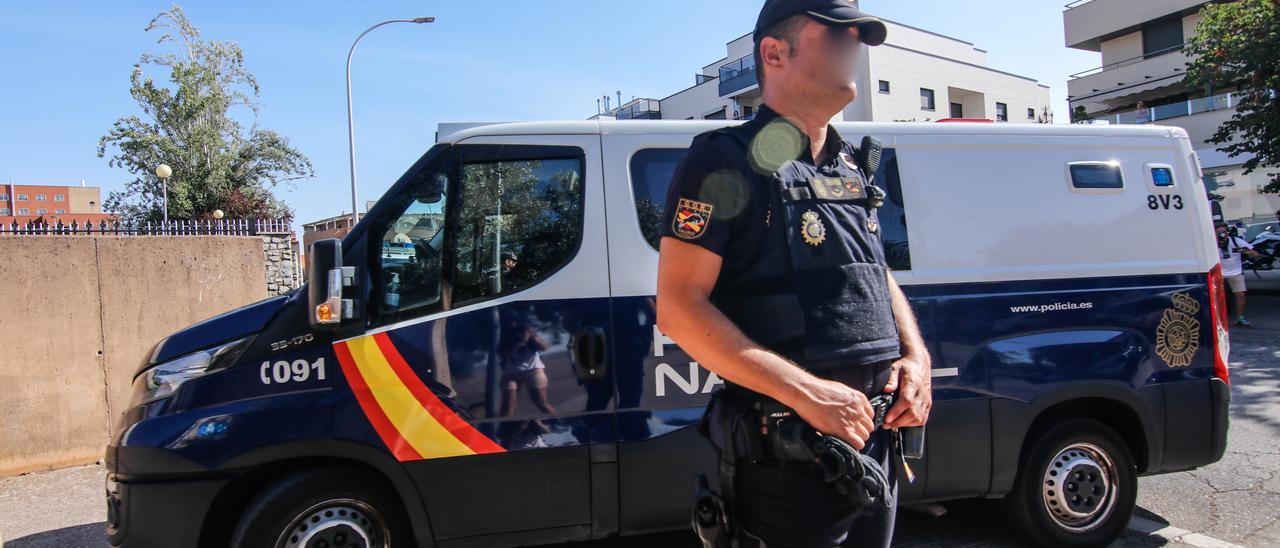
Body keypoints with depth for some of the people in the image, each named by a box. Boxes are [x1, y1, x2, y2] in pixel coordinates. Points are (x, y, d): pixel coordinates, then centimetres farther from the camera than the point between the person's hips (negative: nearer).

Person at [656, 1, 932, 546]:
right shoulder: (726, 162, -10)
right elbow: (678, 308, -17)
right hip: (784, 459, -7)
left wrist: (916, 355, 3)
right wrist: (807, 392, -23)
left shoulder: (852, 169, 14)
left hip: (874, 439, 8)